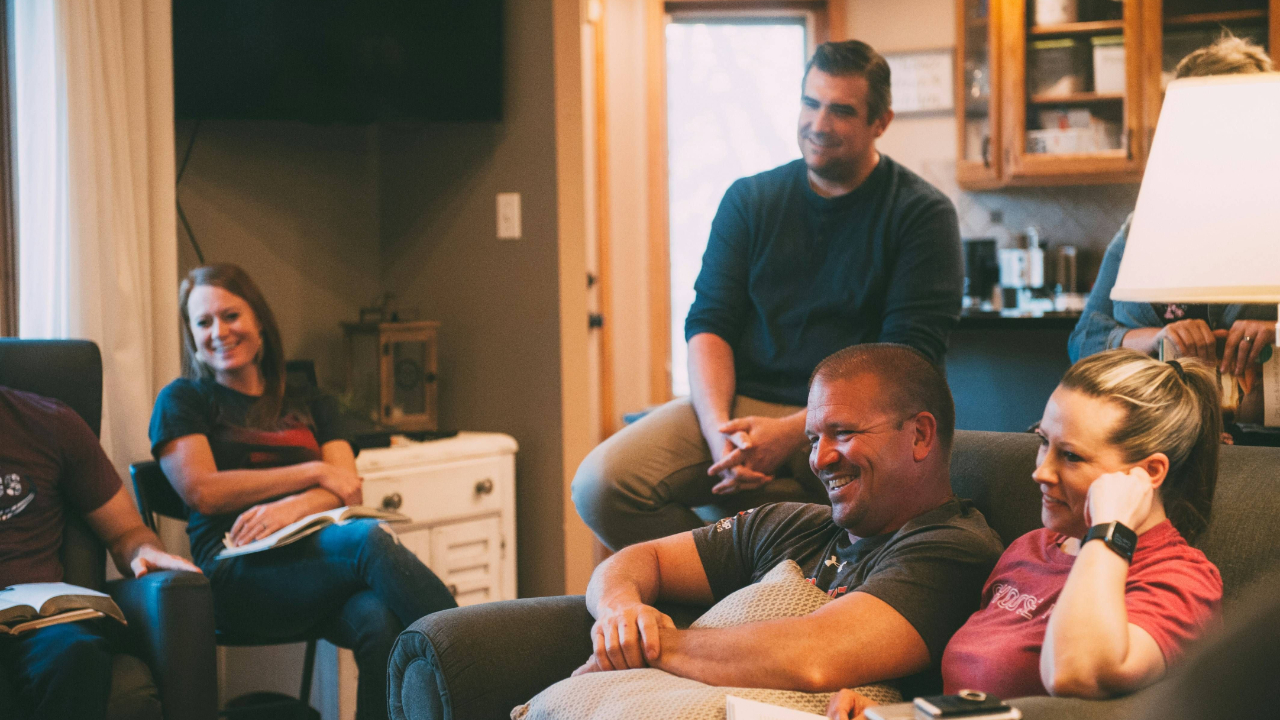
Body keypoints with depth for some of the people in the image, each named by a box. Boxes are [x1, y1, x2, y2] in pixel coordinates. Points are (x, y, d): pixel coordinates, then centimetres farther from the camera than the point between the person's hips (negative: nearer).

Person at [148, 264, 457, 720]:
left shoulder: (312, 406, 25)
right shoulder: (182, 401, 16)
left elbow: (348, 490, 10)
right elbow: (202, 491, -1)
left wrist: (291, 507, -14)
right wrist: (313, 472, 1)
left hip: (317, 554, 4)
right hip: (236, 571, -3)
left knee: (379, 622, -35)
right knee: (368, 538, -34)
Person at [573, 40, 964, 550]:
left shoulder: (922, 215, 2)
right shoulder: (749, 200, 14)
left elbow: (909, 357, -7)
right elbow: (708, 322, 8)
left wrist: (790, 433, -18)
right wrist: (718, 430, -13)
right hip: (740, 403, 4)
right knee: (601, 484, -22)